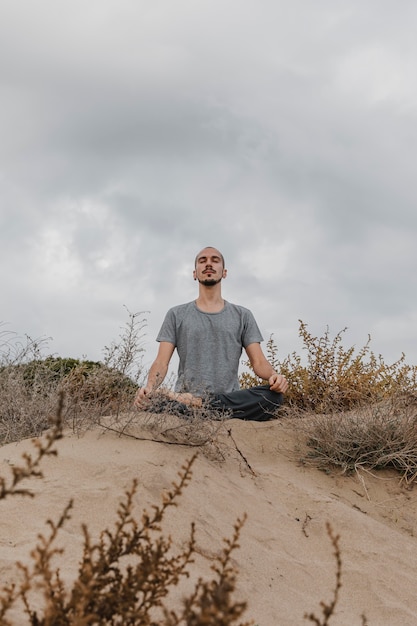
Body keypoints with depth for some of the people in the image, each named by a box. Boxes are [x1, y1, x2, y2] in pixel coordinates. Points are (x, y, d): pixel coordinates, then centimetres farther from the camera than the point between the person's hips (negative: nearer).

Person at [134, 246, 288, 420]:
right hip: (183, 398, -4)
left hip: (230, 401, 4)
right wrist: (149, 387, -16)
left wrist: (274, 375, -14)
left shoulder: (242, 315, 18)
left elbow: (258, 362, 11)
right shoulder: (177, 315, 16)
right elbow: (161, 362, 6)